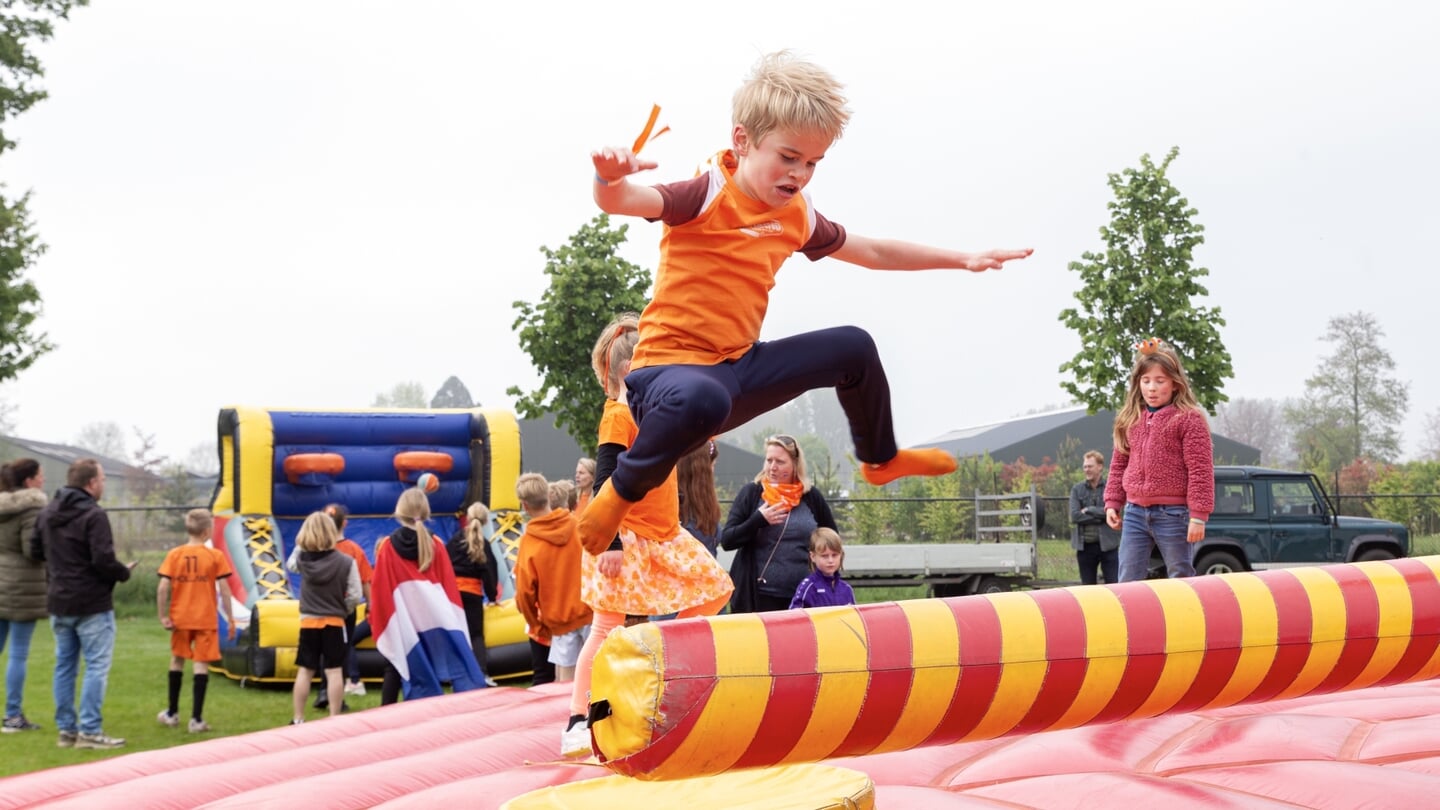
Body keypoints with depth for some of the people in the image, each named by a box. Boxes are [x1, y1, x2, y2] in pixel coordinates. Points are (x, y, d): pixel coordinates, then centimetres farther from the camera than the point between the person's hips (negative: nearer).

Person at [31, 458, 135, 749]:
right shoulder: (93, 515, -17)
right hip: (92, 604, -8)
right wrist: (125, 572, -4)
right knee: (97, 666, -2)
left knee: (65, 666, 13)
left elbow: (36, 552, 15)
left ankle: (66, 729, 16)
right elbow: (104, 561, -22)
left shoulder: (47, 513, 8)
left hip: (58, 603, 8)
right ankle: (90, 731, -4)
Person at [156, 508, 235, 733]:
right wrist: (230, 618, -1)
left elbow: (163, 588, -9)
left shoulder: (174, 555, -1)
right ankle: (196, 718, -4)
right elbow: (223, 589, -8)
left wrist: (163, 616, -2)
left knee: (177, 660, 19)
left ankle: (172, 713, 30)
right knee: (201, 664, 0)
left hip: (180, 618, 2)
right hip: (206, 619, -2)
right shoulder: (216, 556, -6)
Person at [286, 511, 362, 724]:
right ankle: (334, 719, 1)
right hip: (334, 623, -2)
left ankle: (297, 720, 13)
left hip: (308, 623, 2)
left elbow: (291, 564, 23)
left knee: (304, 671, 8)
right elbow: (355, 596, -10)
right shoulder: (345, 562, -9)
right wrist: (342, 609, 7)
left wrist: (300, 545, 19)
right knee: (334, 671, 1)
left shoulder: (302, 559, -3)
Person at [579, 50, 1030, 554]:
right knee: (701, 399, -44)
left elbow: (873, 253, 24)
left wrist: (961, 259, 23)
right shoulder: (708, 194, -15)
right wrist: (610, 177, -56)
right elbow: (622, 202, -32)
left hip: (741, 367, 8)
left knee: (852, 347, 14)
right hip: (672, 367, -8)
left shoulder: (796, 215, 9)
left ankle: (881, 460, 40)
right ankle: (623, 492, -16)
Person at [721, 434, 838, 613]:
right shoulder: (751, 493, 1)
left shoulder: (811, 497, 6)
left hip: (801, 597, 2)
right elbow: (726, 540, -3)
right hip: (756, 597, -2)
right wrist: (758, 520, -16)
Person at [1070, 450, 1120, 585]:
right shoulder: (1077, 489, 5)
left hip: (1108, 545, -2)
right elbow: (1074, 516, -7)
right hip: (1085, 546, 3)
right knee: (1087, 588, 10)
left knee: (1113, 585, -4)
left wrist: (1088, 510, -8)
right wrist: (1099, 516, -11)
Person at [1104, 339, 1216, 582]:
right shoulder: (1129, 419, 10)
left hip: (1173, 513, -5)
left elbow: (1200, 470, -11)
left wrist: (1198, 515, -15)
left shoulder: (1189, 418, -7)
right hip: (1135, 512, 5)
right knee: (1128, 583, 4)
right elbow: (1119, 465, 17)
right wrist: (1112, 502, 10)